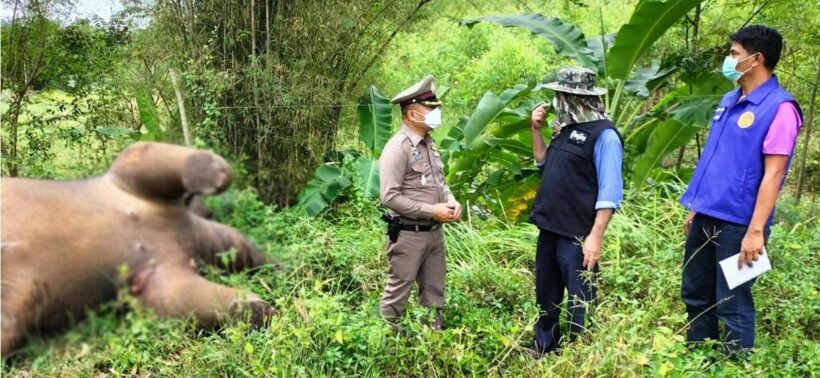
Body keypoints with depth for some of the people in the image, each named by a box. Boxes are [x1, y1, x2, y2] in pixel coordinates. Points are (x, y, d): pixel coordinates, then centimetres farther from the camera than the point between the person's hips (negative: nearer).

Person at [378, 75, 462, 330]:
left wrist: (450, 200, -1)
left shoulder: (429, 143, 10)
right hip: (408, 234, -8)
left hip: (434, 232, 8)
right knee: (398, 292, 2)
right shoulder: (397, 148, -18)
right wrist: (431, 211, -21)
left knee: (434, 291, 17)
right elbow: (390, 197, -22)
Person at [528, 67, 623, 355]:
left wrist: (596, 236, -24)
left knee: (580, 304, 0)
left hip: (577, 235, -9)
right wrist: (536, 130, 13)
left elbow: (610, 191, -18)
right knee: (546, 297, 20)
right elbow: (544, 165, 25)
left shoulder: (603, 135, -14)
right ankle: (543, 350, 35)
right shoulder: (566, 129, 12)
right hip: (550, 229, 9)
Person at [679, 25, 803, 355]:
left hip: (738, 222, -8)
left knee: (732, 305, 1)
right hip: (707, 217, 8)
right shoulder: (729, 100, 11)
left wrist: (755, 230, -22)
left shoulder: (779, 108, -13)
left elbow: (773, 174, -18)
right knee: (695, 296, 16)